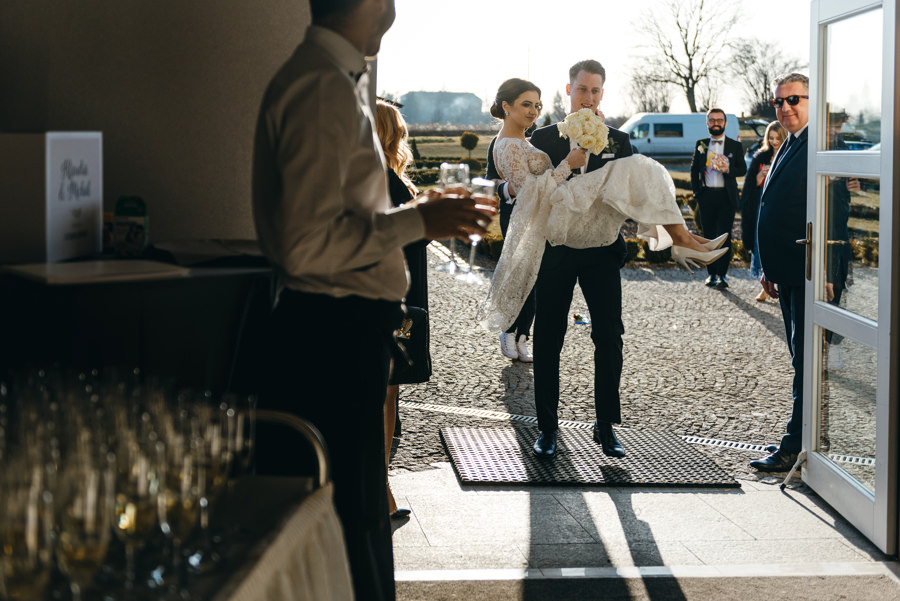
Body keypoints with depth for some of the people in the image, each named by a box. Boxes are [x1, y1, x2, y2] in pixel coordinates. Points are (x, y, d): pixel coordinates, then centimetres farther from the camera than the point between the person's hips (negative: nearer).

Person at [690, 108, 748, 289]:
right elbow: (694, 169, 15)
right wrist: (696, 191, 4)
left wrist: (728, 169, -16)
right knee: (708, 236, 5)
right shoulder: (701, 145, 11)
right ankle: (711, 273, 13)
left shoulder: (735, 146, 5)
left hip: (727, 197, -2)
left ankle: (722, 275, -1)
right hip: (706, 196, 2)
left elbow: (742, 169, 4)